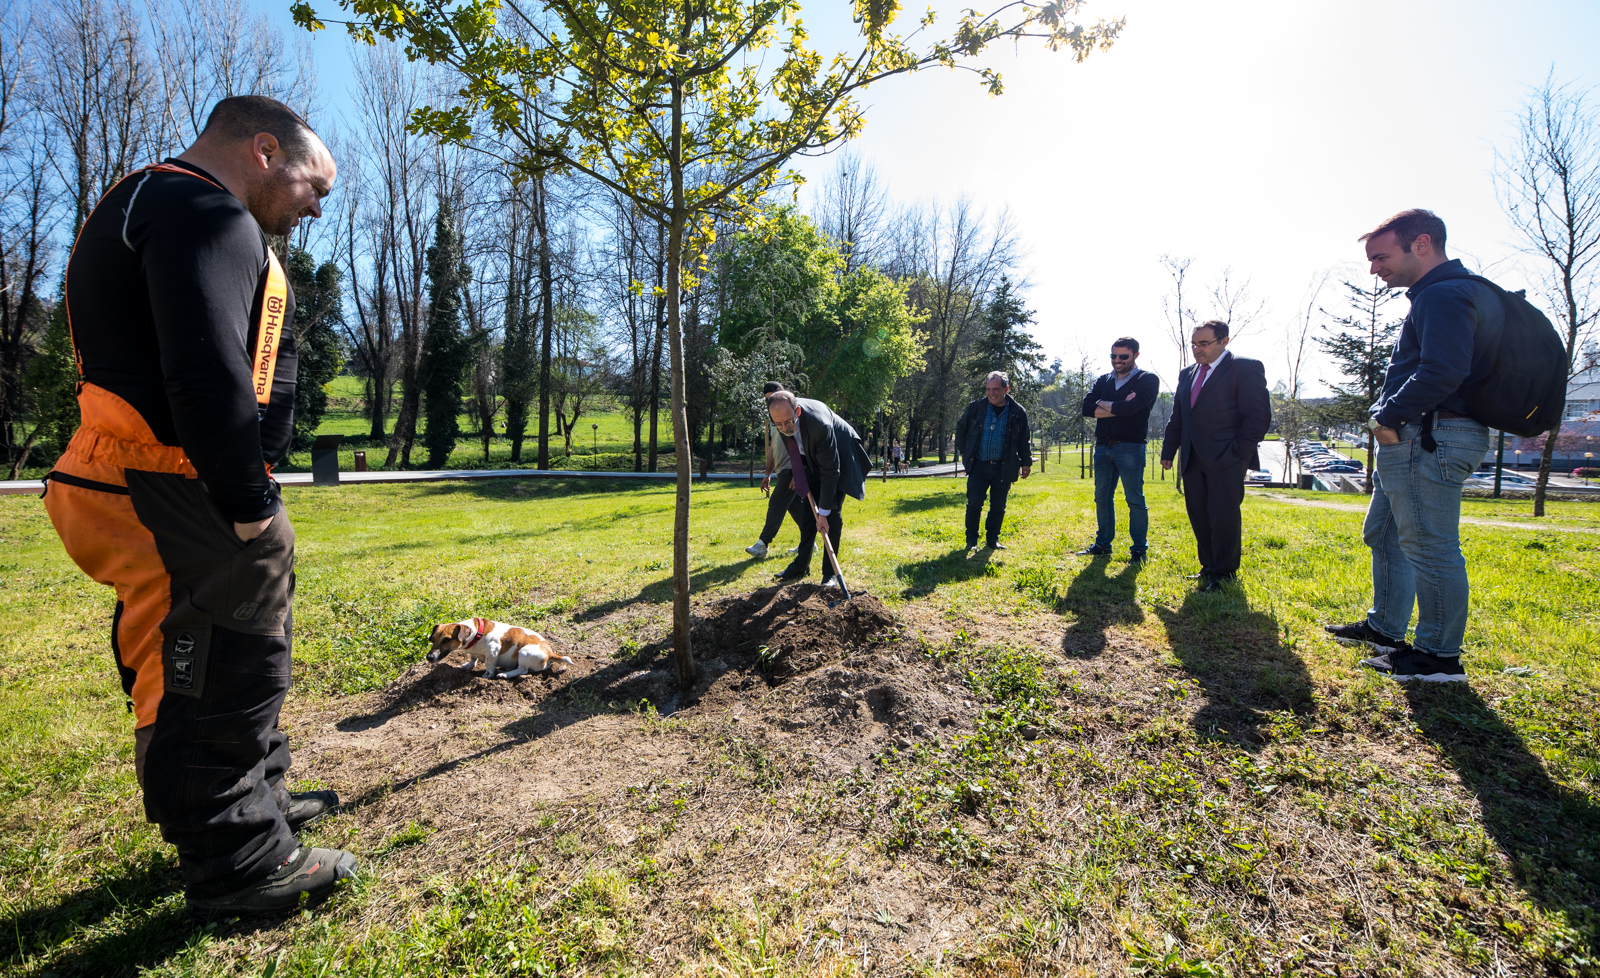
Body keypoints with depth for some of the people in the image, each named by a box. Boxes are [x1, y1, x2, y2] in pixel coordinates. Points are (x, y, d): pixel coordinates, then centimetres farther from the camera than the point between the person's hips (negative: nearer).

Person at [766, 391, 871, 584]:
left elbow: (830, 471, -35)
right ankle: (801, 565, 12)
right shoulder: (781, 414, -22)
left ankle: (830, 571, -3)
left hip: (839, 458, -6)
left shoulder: (819, 423, -42)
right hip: (813, 459, 6)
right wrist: (797, 471, 0)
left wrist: (823, 512, -31)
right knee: (808, 510, 4)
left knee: (832, 514, -13)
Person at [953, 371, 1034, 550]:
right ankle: (971, 541, 8)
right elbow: (961, 428, 14)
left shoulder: (1017, 412, 0)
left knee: (998, 507, 7)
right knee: (974, 504, -4)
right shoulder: (975, 408, 0)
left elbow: (1024, 440, 10)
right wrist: (963, 451, 10)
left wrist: (1026, 462, 7)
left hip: (1004, 468, 1)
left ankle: (992, 539, 22)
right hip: (979, 465, 0)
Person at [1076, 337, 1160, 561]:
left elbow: (1130, 407, -19)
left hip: (1130, 447, -5)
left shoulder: (1148, 380, -1)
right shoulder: (1103, 380, 14)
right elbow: (1086, 408, -1)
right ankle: (1103, 543, 21)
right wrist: (1119, 408, -10)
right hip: (1103, 447, 5)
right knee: (1102, 497, 10)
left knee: (1135, 499, -1)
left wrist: (1102, 404, -4)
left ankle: (1140, 548, 8)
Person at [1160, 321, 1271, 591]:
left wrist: (1239, 451, -13)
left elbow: (1259, 416, -7)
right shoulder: (1187, 374, 16)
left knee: (1223, 516, -4)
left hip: (1226, 460, -6)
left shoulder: (1246, 369, -3)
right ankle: (1209, 567, 19)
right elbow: (1177, 418, 20)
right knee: (1198, 516, 8)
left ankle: (1224, 572, 8)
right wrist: (1168, 451, 14)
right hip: (1192, 460, 6)